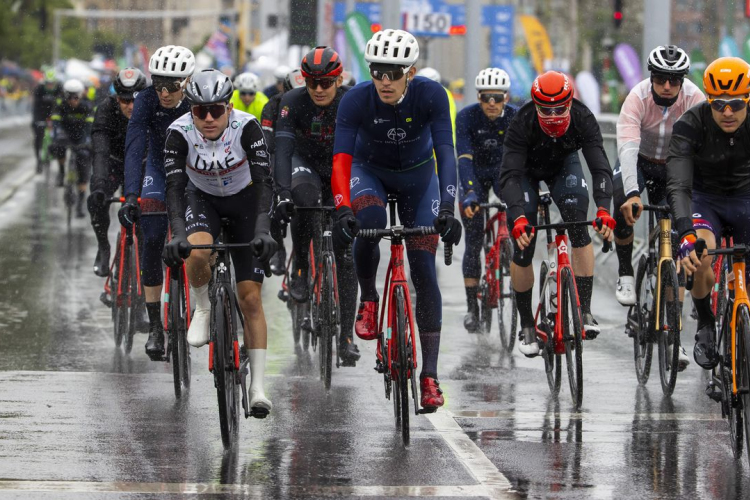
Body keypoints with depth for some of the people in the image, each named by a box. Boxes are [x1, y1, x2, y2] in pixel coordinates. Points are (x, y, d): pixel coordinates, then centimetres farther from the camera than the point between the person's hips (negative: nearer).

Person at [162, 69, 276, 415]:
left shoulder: (246, 127, -29)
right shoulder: (180, 132, -26)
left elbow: (264, 182, -34)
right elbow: (174, 186, -31)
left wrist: (263, 230, -48)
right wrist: (178, 234, -47)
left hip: (244, 201, -1)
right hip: (201, 198, 1)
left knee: (250, 297, -7)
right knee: (197, 252, -35)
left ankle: (257, 387, -3)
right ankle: (202, 308, -4)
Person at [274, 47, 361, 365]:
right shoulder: (294, 102, -23)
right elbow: (283, 148, -31)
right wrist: (283, 194, -45)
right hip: (306, 165, 0)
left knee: (346, 255, -7)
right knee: (304, 194, -39)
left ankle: (346, 336, -1)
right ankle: (300, 268, -21)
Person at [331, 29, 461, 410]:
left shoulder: (431, 96, -29)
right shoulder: (356, 100, -29)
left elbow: (445, 151, -34)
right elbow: (341, 158, -35)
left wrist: (448, 207, -46)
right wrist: (343, 210, -49)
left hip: (417, 175, 0)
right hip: (369, 171, 0)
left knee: (424, 271, -8)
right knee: (368, 221, -36)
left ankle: (430, 375, -4)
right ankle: (368, 301, -10)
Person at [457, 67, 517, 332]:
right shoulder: (467, 117, -25)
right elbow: (464, 159, -32)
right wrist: (469, 194, -45)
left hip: (504, 171, 1)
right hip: (475, 174, -1)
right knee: (473, 242, -6)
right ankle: (472, 306, 0)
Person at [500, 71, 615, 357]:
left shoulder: (582, 119, -33)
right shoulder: (522, 124, -36)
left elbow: (600, 167, -37)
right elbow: (509, 175, -41)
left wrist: (603, 209, -54)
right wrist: (518, 218, -56)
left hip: (564, 165, 1)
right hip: (527, 170, -1)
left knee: (579, 231, -22)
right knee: (523, 249, -9)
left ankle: (585, 310, -16)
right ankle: (526, 325, 6)